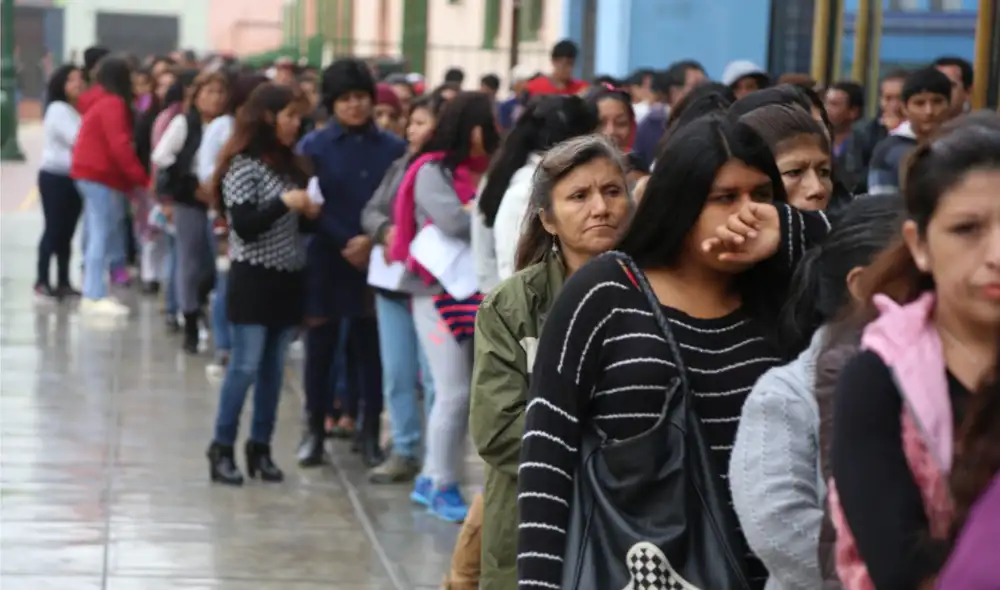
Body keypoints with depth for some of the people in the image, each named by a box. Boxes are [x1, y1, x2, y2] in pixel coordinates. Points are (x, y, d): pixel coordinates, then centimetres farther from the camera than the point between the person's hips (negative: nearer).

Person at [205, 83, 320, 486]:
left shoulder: (286, 163, 13)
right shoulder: (244, 165, -10)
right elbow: (244, 226, -17)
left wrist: (309, 212, 1)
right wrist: (285, 202, -22)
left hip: (288, 276, 7)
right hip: (254, 277, -7)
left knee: (273, 368, 8)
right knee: (246, 366, -7)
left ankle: (260, 448, 14)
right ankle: (222, 450, -1)